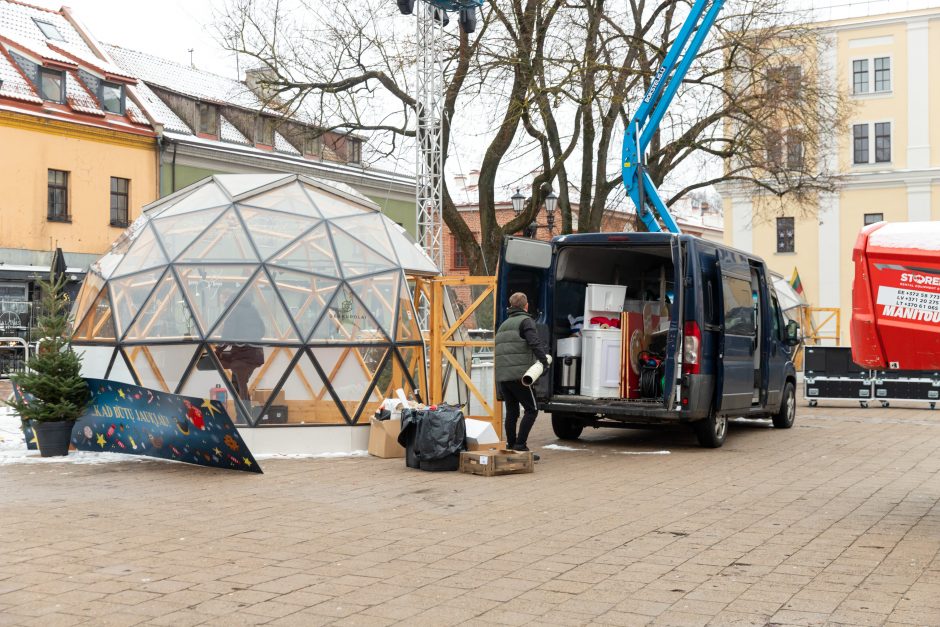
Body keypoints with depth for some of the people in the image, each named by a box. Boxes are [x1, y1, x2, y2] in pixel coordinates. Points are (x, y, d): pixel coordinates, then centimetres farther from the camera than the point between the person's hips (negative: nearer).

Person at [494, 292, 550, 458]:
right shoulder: (526, 321, 0)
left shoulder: (504, 324, 25)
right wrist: (544, 360, -10)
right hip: (519, 374, -8)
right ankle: (520, 445, -10)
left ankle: (511, 446, 12)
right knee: (531, 409, -3)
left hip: (501, 375, 8)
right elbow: (535, 343, -15)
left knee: (511, 412, 12)